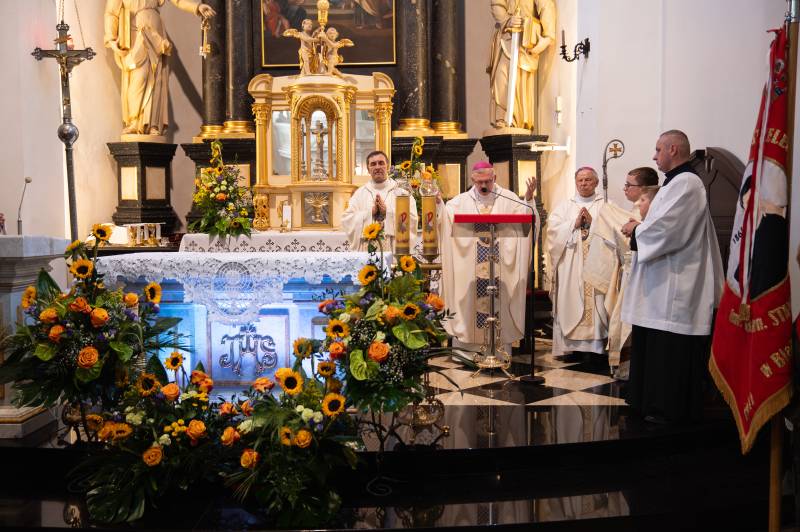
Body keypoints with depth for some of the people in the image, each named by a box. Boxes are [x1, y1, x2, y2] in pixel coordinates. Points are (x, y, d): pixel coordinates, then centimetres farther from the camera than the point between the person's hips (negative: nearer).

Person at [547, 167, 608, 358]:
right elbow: (553, 229, 0)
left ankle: (596, 346, 0)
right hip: (570, 268, 1)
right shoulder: (564, 206, 14)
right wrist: (574, 224, -9)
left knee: (596, 304, -4)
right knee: (569, 305, -2)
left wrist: (593, 223, -13)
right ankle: (570, 345, 2)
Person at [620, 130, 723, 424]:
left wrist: (636, 229, -7)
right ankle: (655, 401, 24)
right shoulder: (677, 182, 17)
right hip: (665, 283, 11)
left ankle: (670, 409, 6)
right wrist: (640, 228, 7)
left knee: (670, 349, -3)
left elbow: (667, 229, -23)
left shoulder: (685, 183, -16)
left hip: (675, 286, -11)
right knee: (657, 345, 15)